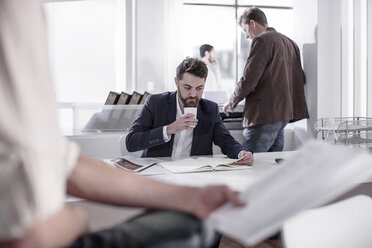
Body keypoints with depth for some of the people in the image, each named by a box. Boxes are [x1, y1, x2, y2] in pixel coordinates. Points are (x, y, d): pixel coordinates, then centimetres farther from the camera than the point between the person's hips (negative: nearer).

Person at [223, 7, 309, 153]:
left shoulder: (262, 40, -8)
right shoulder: (289, 42, 19)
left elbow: (249, 79, -14)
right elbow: (300, 79, 20)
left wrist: (231, 103, 0)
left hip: (265, 115, -9)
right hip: (285, 113, 10)